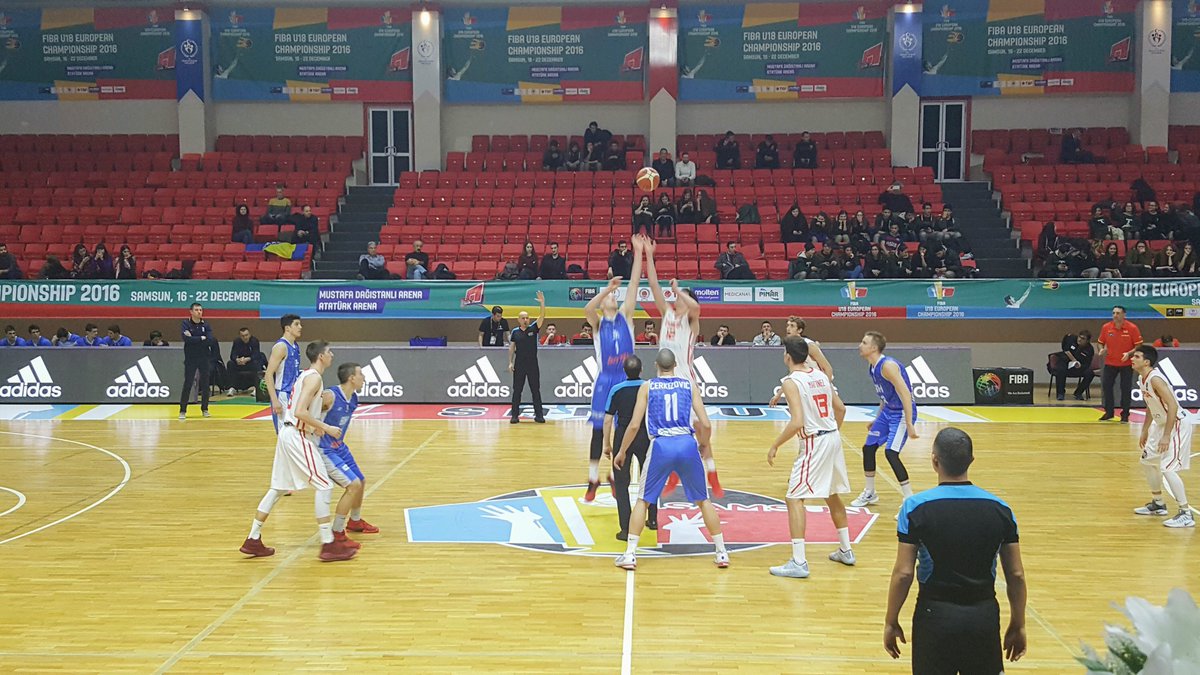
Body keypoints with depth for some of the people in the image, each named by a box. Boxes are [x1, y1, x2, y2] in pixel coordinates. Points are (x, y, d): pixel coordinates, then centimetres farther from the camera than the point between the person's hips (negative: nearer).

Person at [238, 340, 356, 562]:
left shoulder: (306, 375, 17)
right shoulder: (314, 377, -13)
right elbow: (300, 412, -23)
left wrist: (315, 426, 13)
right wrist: (326, 428, -17)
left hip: (288, 434, 10)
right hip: (296, 436, -10)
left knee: (278, 488, 16)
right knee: (324, 486, -7)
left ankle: (253, 541, 22)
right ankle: (328, 546, -6)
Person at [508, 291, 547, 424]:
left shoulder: (533, 328, 1)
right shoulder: (515, 331, 4)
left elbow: (542, 316, -12)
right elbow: (512, 347, 6)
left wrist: (542, 303, -25)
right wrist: (510, 362, -1)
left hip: (532, 363, -1)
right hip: (519, 364, 1)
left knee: (536, 390, 2)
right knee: (517, 390, 3)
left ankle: (539, 415, 6)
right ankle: (515, 415, 9)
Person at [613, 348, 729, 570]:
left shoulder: (647, 387, 8)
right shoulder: (688, 385, 12)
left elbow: (634, 425, 2)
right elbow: (706, 425, 6)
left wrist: (622, 451, 15)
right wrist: (704, 445, 26)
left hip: (661, 446, -1)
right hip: (687, 444, 1)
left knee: (643, 500, 14)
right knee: (703, 500, 17)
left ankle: (630, 554, 10)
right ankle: (722, 553, 20)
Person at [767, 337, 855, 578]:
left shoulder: (791, 381, -15)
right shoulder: (820, 375, 9)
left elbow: (797, 422, -23)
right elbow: (841, 408, 14)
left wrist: (775, 446, -13)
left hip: (814, 443, -8)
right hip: (833, 437, 8)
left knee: (794, 499, -5)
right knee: (832, 495, 23)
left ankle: (799, 563, -10)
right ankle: (845, 551, 34)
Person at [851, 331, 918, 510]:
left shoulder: (888, 365, -23)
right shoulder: (874, 368, 7)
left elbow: (905, 394, -26)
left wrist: (909, 425, -29)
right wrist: (877, 419, 26)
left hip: (902, 413, -10)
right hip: (887, 411, 10)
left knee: (891, 453, -19)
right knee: (868, 448, 12)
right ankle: (870, 494, 29)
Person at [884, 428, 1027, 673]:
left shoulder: (916, 507, -11)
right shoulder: (999, 508, -3)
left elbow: (903, 573, -11)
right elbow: (1016, 574, 2)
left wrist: (891, 622, 0)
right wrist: (1018, 624, 13)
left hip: (936, 614, -2)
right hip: (984, 616, 2)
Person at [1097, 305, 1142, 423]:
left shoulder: (1132, 328, -12)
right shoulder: (1106, 327, -4)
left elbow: (1139, 345, -8)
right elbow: (1101, 342, 9)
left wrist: (1129, 353, -24)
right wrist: (1102, 349, -12)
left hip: (1126, 364, -3)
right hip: (1110, 363, 3)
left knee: (1126, 389, 0)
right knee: (1106, 386, 2)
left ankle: (1125, 415, 12)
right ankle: (1109, 412, 18)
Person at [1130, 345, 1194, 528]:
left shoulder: (1155, 379, -25)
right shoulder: (1142, 379, 4)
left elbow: (1172, 406, -30)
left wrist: (1166, 436, -29)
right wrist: (1145, 431, 20)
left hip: (1177, 424, -11)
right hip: (1161, 423, 11)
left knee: (1167, 468, -15)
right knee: (1148, 461, 19)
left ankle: (1186, 514, -8)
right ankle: (1158, 504, 34)